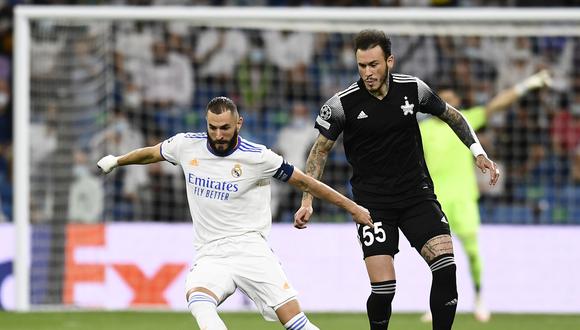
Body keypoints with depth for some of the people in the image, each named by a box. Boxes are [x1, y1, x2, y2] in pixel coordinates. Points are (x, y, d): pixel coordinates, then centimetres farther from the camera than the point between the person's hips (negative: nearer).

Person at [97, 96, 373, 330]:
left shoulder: (258, 157, -7)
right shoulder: (187, 145, 3)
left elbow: (304, 182, 5)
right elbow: (152, 153, 25)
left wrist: (351, 207, 8)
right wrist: (116, 161, 42)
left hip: (250, 248, -2)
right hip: (210, 255, 2)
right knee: (198, 300, -32)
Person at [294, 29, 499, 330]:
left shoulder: (413, 89, -4)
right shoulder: (342, 104, -10)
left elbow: (452, 115, 15)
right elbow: (319, 151, 3)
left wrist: (478, 152, 8)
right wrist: (307, 202, -4)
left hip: (416, 192, 2)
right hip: (372, 201, -2)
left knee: (446, 268, -15)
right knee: (383, 288, -13)